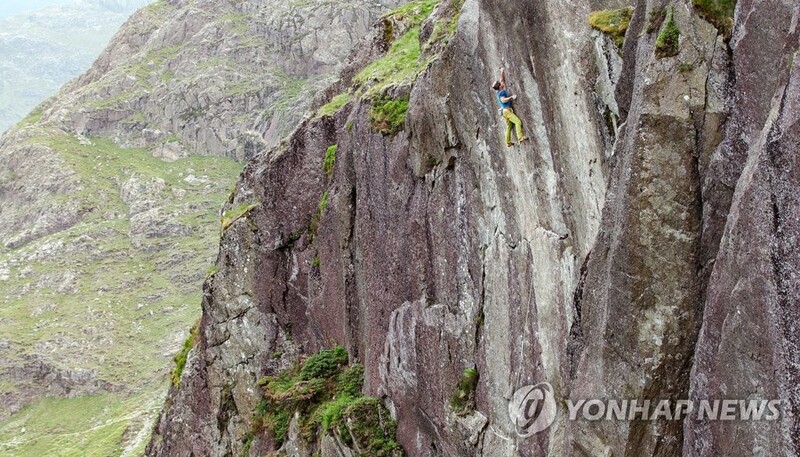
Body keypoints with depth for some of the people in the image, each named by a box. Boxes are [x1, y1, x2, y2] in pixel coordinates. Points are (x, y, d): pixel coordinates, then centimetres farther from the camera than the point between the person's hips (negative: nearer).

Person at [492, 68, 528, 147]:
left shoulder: (501, 91, 17)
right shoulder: (501, 92, -9)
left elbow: (502, 80, 27)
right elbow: (503, 100, -25)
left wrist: (502, 73, 26)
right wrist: (511, 97, -16)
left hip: (506, 111, 10)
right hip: (507, 110, -10)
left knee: (509, 127, 9)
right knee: (518, 122, -18)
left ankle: (508, 142, 7)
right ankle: (520, 137, -28)